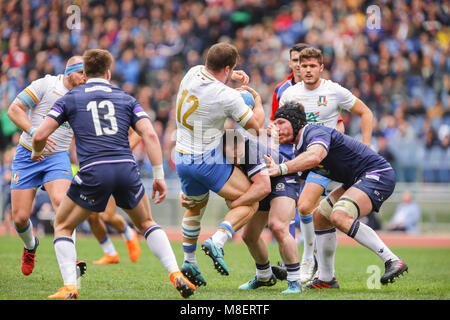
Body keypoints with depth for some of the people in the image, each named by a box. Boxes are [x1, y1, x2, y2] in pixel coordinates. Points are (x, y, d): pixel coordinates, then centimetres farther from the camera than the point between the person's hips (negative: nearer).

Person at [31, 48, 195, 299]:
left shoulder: (70, 99, 13)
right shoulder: (126, 98, 18)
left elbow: (40, 135, 6)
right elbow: (150, 134, 5)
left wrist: (37, 153, 29)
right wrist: (159, 175, 6)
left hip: (93, 173, -2)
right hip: (127, 170, 2)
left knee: (63, 226, 19)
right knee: (147, 223, 27)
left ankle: (69, 287, 2)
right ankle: (177, 275, 11)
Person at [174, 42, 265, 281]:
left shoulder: (192, 73, -4)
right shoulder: (229, 97, -23)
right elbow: (256, 126, -9)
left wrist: (231, 76, 8)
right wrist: (257, 100, 8)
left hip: (182, 159, 7)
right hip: (209, 161, -7)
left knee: (196, 206, 30)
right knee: (249, 203, 0)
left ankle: (189, 262, 33)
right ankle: (217, 242, -20)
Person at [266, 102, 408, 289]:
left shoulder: (316, 132, -18)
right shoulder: (300, 149, 14)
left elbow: (314, 156, -40)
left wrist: (281, 168, -43)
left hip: (378, 175, -11)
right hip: (357, 181, 11)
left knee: (339, 217, -28)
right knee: (320, 216, 12)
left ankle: (392, 261, -28)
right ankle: (326, 278, 18)